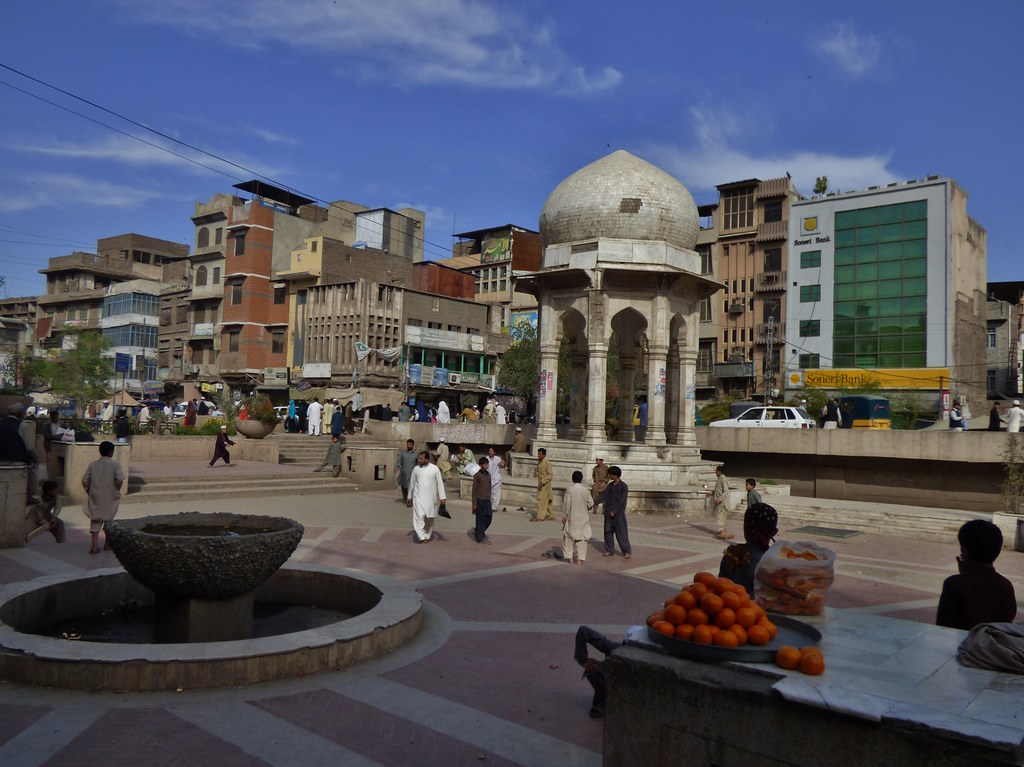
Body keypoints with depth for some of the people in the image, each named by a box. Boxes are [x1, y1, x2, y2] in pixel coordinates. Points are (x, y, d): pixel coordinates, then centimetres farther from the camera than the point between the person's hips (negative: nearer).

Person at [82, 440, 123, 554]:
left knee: (95, 520, 5)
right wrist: (116, 490, -1)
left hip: (95, 498, 2)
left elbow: (85, 480, -1)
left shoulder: (93, 464, 2)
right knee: (109, 519, 16)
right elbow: (119, 480, -18)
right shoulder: (114, 464, -9)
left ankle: (95, 546, -6)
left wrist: (89, 491, 12)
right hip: (110, 498, -2)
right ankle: (107, 543, 26)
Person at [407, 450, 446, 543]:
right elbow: (412, 483, 11)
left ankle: (427, 536, 23)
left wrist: (442, 497, -5)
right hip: (418, 497, 0)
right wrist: (409, 497, 16)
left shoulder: (435, 469, -4)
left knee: (429, 518, 8)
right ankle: (422, 537, -14)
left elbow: (439, 483, -1)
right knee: (419, 517, -14)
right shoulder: (416, 469, 2)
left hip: (430, 498, 0)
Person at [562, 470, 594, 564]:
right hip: (583, 518, 2)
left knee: (568, 537, 11)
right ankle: (580, 559, 6)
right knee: (582, 537, 8)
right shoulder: (586, 490, -4)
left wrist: (564, 515, -4)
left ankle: (569, 557, 10)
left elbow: (566, 503, -11)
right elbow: (591, 504, 0)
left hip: (571, 517, -2)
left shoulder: (569, 489, -11)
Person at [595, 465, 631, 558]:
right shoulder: (610, 485, 9)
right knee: (608, 532, 9)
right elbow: (603, 496, 12)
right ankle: (609, 551, 19)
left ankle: (627, 552, 1)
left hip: (618, 514, -7)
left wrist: (614, 511, -17)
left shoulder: (623, 486, -10)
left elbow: (622, 501, -15)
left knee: (621, 533, -6)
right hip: (608, 513, 7)